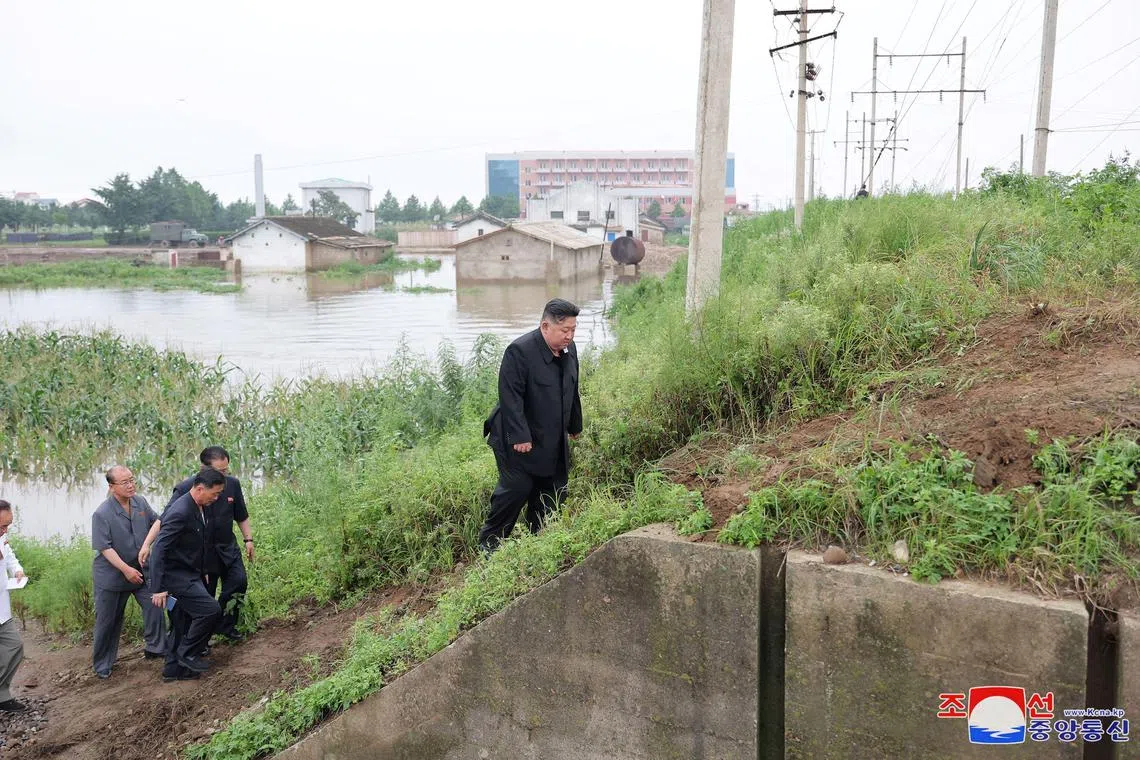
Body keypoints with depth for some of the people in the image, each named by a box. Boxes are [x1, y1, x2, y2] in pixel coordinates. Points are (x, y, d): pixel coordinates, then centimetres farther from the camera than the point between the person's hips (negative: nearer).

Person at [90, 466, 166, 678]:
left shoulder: (140, 502, -4)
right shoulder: (102, 514, -20)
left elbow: (156, 521, 5)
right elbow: (104, 547, -20)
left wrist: (146, 544, -11)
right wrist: (126, 569, -22)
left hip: (140, 569, 4)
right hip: (111, 573, -4)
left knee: (153, 605, -4)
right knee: (108, 621, 7)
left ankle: (154, 648, 12)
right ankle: (102, 665, 22)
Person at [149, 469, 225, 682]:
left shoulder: (202, 508, 4)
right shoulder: (179, 512, -26)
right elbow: (159, 550, -26)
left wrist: (203, 573, 23)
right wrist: (158, 589, -26)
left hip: (190, 574, 9)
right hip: (175, 576, -9)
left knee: (182, 624, 16)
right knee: (211, 609, -15)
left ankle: (174, 669, 28)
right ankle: (188, 653, 2)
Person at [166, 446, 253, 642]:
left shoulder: (232, 484, -4)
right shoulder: (186, 488, -18)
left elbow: (241, 515, 12)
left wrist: (248, 539, 12)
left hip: (227, 547, 4)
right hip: (201, 552, -4)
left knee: (238, 581, -6)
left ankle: (225, 625, 15)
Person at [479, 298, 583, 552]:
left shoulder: (569, 349, 5)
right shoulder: (520, 351, -20)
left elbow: (572, 391, 17)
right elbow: (511, 397, -22)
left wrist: (575, 425, 22)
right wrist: (520, 437, -26)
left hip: (554, 441, 8)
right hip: (519, 440, -7)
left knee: (554, 491, 8)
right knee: (516, 489, -6)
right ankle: (489, 543, 11)